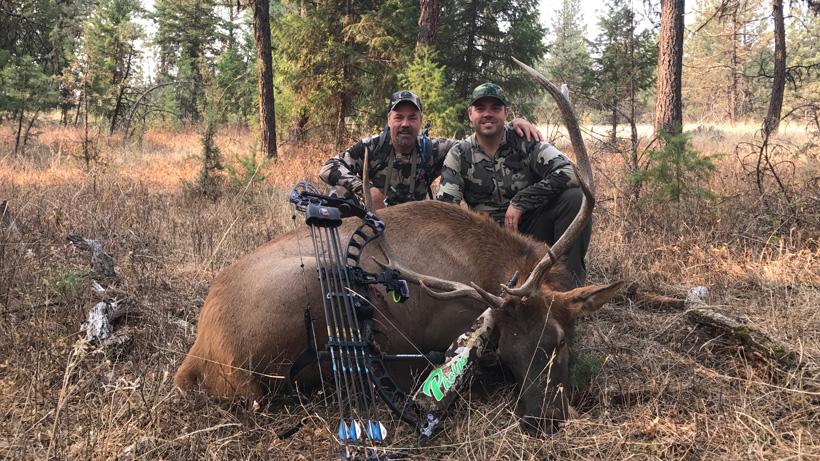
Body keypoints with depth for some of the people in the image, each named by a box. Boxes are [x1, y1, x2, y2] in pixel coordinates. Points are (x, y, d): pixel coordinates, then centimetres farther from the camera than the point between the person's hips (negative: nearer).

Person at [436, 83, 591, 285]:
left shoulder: (525, 144, -2)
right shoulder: (459, 155, 4)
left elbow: (570, 172, -17)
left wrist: (520, 202, -18)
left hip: (533, 229, 1)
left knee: (574, 197, -24)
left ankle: (570, 281, -16)